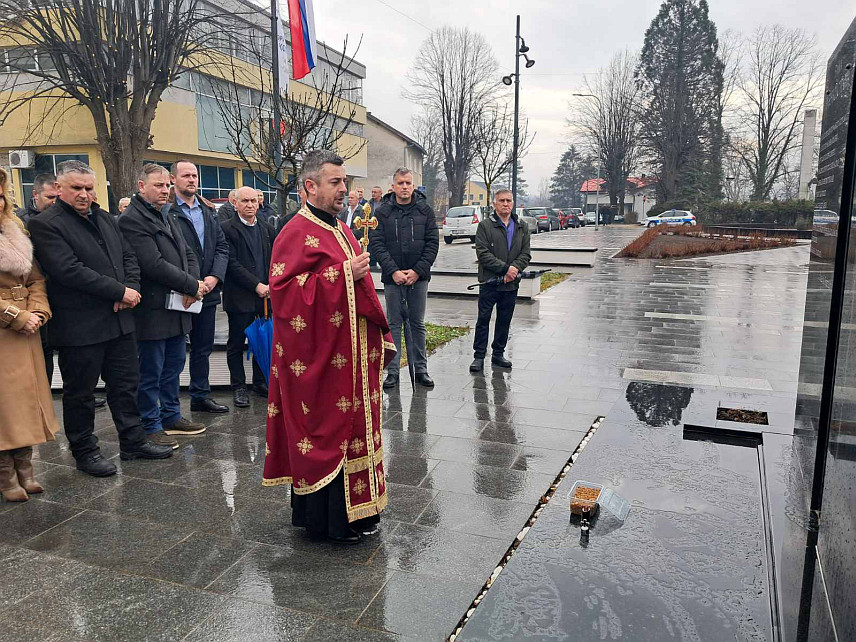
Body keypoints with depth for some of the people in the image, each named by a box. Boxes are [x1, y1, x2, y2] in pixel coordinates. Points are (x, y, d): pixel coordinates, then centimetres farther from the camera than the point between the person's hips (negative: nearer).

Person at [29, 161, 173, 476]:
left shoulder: (105, 218, 13)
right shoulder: (46, 224, -10)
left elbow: (129, 257, 13)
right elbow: (69, 270, -20)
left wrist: (130, 290, -7)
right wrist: (120, 292, -18)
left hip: (119, 320, 7)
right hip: (80, 328, -7)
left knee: (126, 384, 15)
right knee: (80, 393, 8)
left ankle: (133, 441, 28)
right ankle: (85, 451, 23)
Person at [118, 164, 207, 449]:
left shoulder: (168, 217, 16)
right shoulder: (131, 220, -12)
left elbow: (188, 254, 14)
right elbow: (154, 264, -21)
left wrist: (194, 285, -5)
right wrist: (192, 286, -15)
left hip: (178, 307, 9)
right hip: (153, 310, -9)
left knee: (174, 365, 17)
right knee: (151, 372, 3)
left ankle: (171, 416, 30)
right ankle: (151, 426, 15)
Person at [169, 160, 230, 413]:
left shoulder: (208, 212, 14)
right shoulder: (166, 211, -8)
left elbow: (222, 246, 10)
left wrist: (215, 276, -6)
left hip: (207, 291, 6)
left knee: (203, 349, 16)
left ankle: (200, 396, 29)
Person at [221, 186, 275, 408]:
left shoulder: (266, 228, 13)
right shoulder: (227, 229, -5)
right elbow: (232, 263, -12)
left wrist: (270, 285, 0)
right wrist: (257, 285, -15)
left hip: (265, 296, 5)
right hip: (240, 297, -4)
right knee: (236, 344, 6)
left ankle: (260, 383, 23)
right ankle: (239, 387, 17)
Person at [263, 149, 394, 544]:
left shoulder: (341, 230, 15)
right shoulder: (297, 234, -12)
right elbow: (283, 291, -22)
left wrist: (376, 339, 19)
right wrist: (342, 274, -24)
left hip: (352, 358, 9)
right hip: (319, 358, -9)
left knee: (352, 427, 15)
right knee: (325, 430, 0)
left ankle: (355, 507, 29)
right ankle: (326, 521, 14)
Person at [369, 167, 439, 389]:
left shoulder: (425, 210, 3)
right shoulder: (382, 212, 1)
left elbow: (433, 243, 0)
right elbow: (377, 244, -4)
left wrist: (418, 271, -10)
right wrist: (393, 271, -14)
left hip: (418, 277, 1)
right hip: (392, 277, -1)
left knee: (418, 324, 9)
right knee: (394, 324, 5)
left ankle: (421, 369, 18)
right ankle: (393, 370, 13)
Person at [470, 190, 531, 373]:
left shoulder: (521, 227, 11)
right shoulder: (485, 225, -3)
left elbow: (526, 254, 7)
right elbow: (482, 253, -12)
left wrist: (515, 268, -12)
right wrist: (505, 268, -17)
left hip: (512, 283, 4)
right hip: (489, 282, -4)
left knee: (505, 321, 12)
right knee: (483, 320, 0)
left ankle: (498, 354, 24)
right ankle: (479, 356, 7)